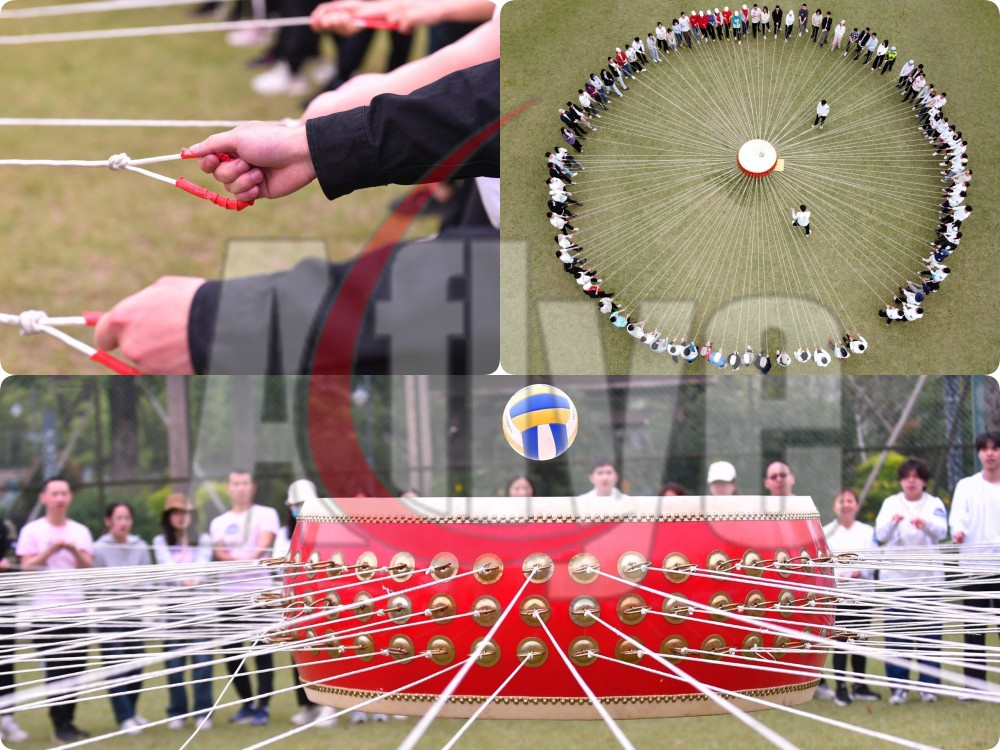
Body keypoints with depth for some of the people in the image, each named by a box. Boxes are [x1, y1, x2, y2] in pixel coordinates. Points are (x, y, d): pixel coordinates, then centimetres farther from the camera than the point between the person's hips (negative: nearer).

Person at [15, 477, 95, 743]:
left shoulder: (80, 532, 13)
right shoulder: (32, 531, 1)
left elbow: (89, 569, 6)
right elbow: (26, 568, -4)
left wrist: (75, 551, -12)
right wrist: (49, 551, -16)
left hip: (76, 610, 4)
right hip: (47, 612, -4)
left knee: (75, 669, 1)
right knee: (56, 670, -7)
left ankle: (68, 721, 8)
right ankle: (60, 725, -5)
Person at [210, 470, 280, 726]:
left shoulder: (266, 514, 7)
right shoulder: (219, 522, 16)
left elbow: (266, 542, -12)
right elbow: (219, 552, -2)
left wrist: (252, 559, -33)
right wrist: (236, 561, -25)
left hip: (259, 590, -4)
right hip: (228, 592, 4)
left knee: (262, 650, -8)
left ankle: (263, 707, -4)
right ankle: (247, 704, 19)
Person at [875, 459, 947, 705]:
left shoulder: (934, 504, 6)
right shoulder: (891, 503, 8)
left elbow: (941, 531, -12)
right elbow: (881, 534, -6)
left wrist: (925, 524, -35)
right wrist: (893, 521, -29)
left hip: (928, 576, 0)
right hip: (896, 576, 0)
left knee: (929, 632, 0)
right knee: (896, 631, -2)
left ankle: (929, 685, 7)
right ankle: (898, 687, 3)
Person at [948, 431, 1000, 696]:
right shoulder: (966, 486, 8)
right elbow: (958, 515, -5)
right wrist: (958, 531, -26)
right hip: (975, 565, 0)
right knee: (975, 627, 1)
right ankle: (973, 683, 4)